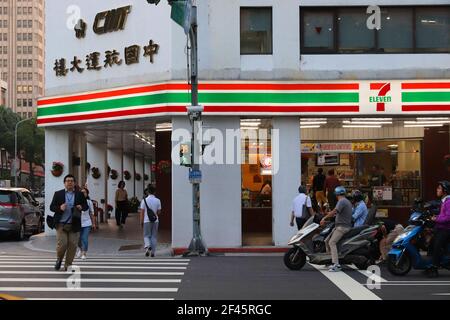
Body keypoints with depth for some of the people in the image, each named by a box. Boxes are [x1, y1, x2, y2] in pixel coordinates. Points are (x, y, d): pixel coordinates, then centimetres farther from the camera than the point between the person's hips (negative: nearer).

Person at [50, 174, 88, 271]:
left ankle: (68, 265, 16)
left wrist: (81, 207, -11)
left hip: (74, 225, 2)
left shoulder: (80, 194, 8)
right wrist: (59, 208, -16)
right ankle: (59, 260, 22)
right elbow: (52, 207, 5)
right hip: (61, 224, -1)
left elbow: (86, 206, 12)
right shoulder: (58, 194, 6)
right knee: (61, 244, -7)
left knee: (72, 246, 3)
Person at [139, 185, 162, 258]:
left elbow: (142, 212, -5)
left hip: (147, 221, -1)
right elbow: (159, 212, 0)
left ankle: (147, 246, -19)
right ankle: (153, 252, 14)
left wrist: (141, 221, 3)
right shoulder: (158, 201, -4)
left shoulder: (144, 200, -7)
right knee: (154, 236, 12)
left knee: (146, 236, 10)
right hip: (155, 221, 1)